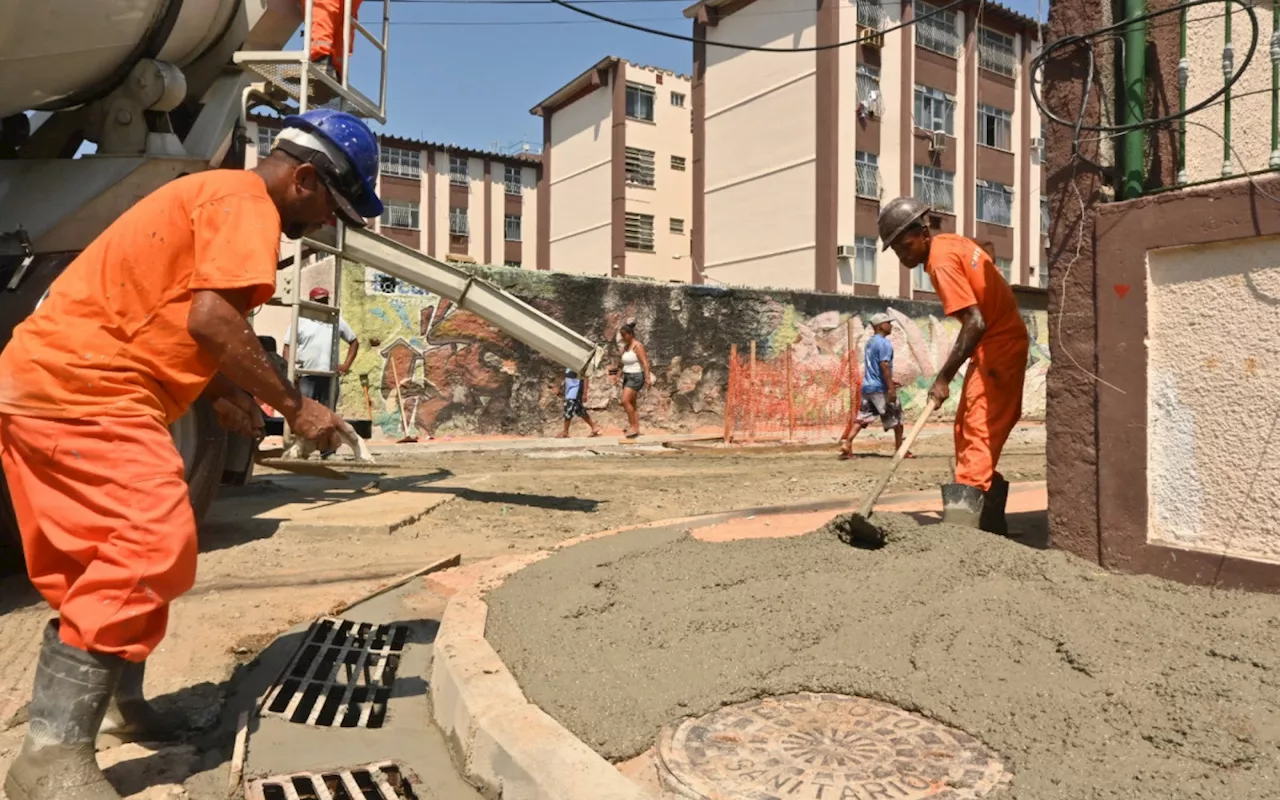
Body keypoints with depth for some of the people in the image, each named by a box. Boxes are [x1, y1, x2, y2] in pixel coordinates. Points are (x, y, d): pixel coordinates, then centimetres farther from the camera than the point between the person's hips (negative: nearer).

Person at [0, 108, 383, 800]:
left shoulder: (208, 194, 24)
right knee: (150, 546, -16)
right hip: (84, 388, -11)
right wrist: (293, 405, -15)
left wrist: (221, 391, 12)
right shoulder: (243, 199, -9)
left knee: (101, 556, 16)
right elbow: (210, 317, -23)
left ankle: (114, 705, 28)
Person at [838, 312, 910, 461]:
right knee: (896, 419, 7)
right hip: (880, 388, -8)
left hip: (867, 387, 8)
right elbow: (884, 366, -21)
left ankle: (846, 443, -12)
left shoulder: (870, 343, 16)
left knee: (862, 418, 4)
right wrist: (891, 388, -22)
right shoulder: (884, 343, -12)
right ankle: (900, 450, 15)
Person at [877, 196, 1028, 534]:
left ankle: (961, 525, -20)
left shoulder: (941, 262, -19)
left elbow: (975, 323, -26)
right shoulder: (952, 242, 10)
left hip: (997, 348, -10)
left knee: (978, 435, -16)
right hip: (1001, 342, 10)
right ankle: (988, 522, 21)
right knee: (967, 431, 13)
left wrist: (944, 377, -23)